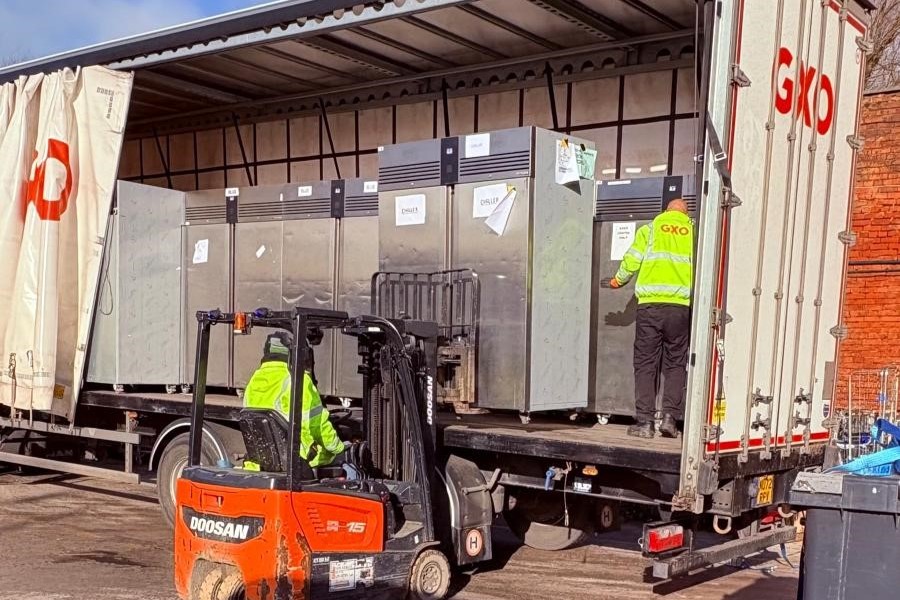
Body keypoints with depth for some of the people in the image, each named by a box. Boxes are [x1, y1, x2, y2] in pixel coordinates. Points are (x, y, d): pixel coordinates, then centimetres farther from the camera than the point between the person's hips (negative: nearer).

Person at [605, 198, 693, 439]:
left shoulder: (650, 229, 9)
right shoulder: (694, 231, 11)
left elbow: (632, 260, 4)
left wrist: (619, 280, 21)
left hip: (649, 304, -1)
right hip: (681, 305, 1)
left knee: (645, 364, 3)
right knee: (676, 364, 10)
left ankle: (644, 421, 1)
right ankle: (670, 416, 0)